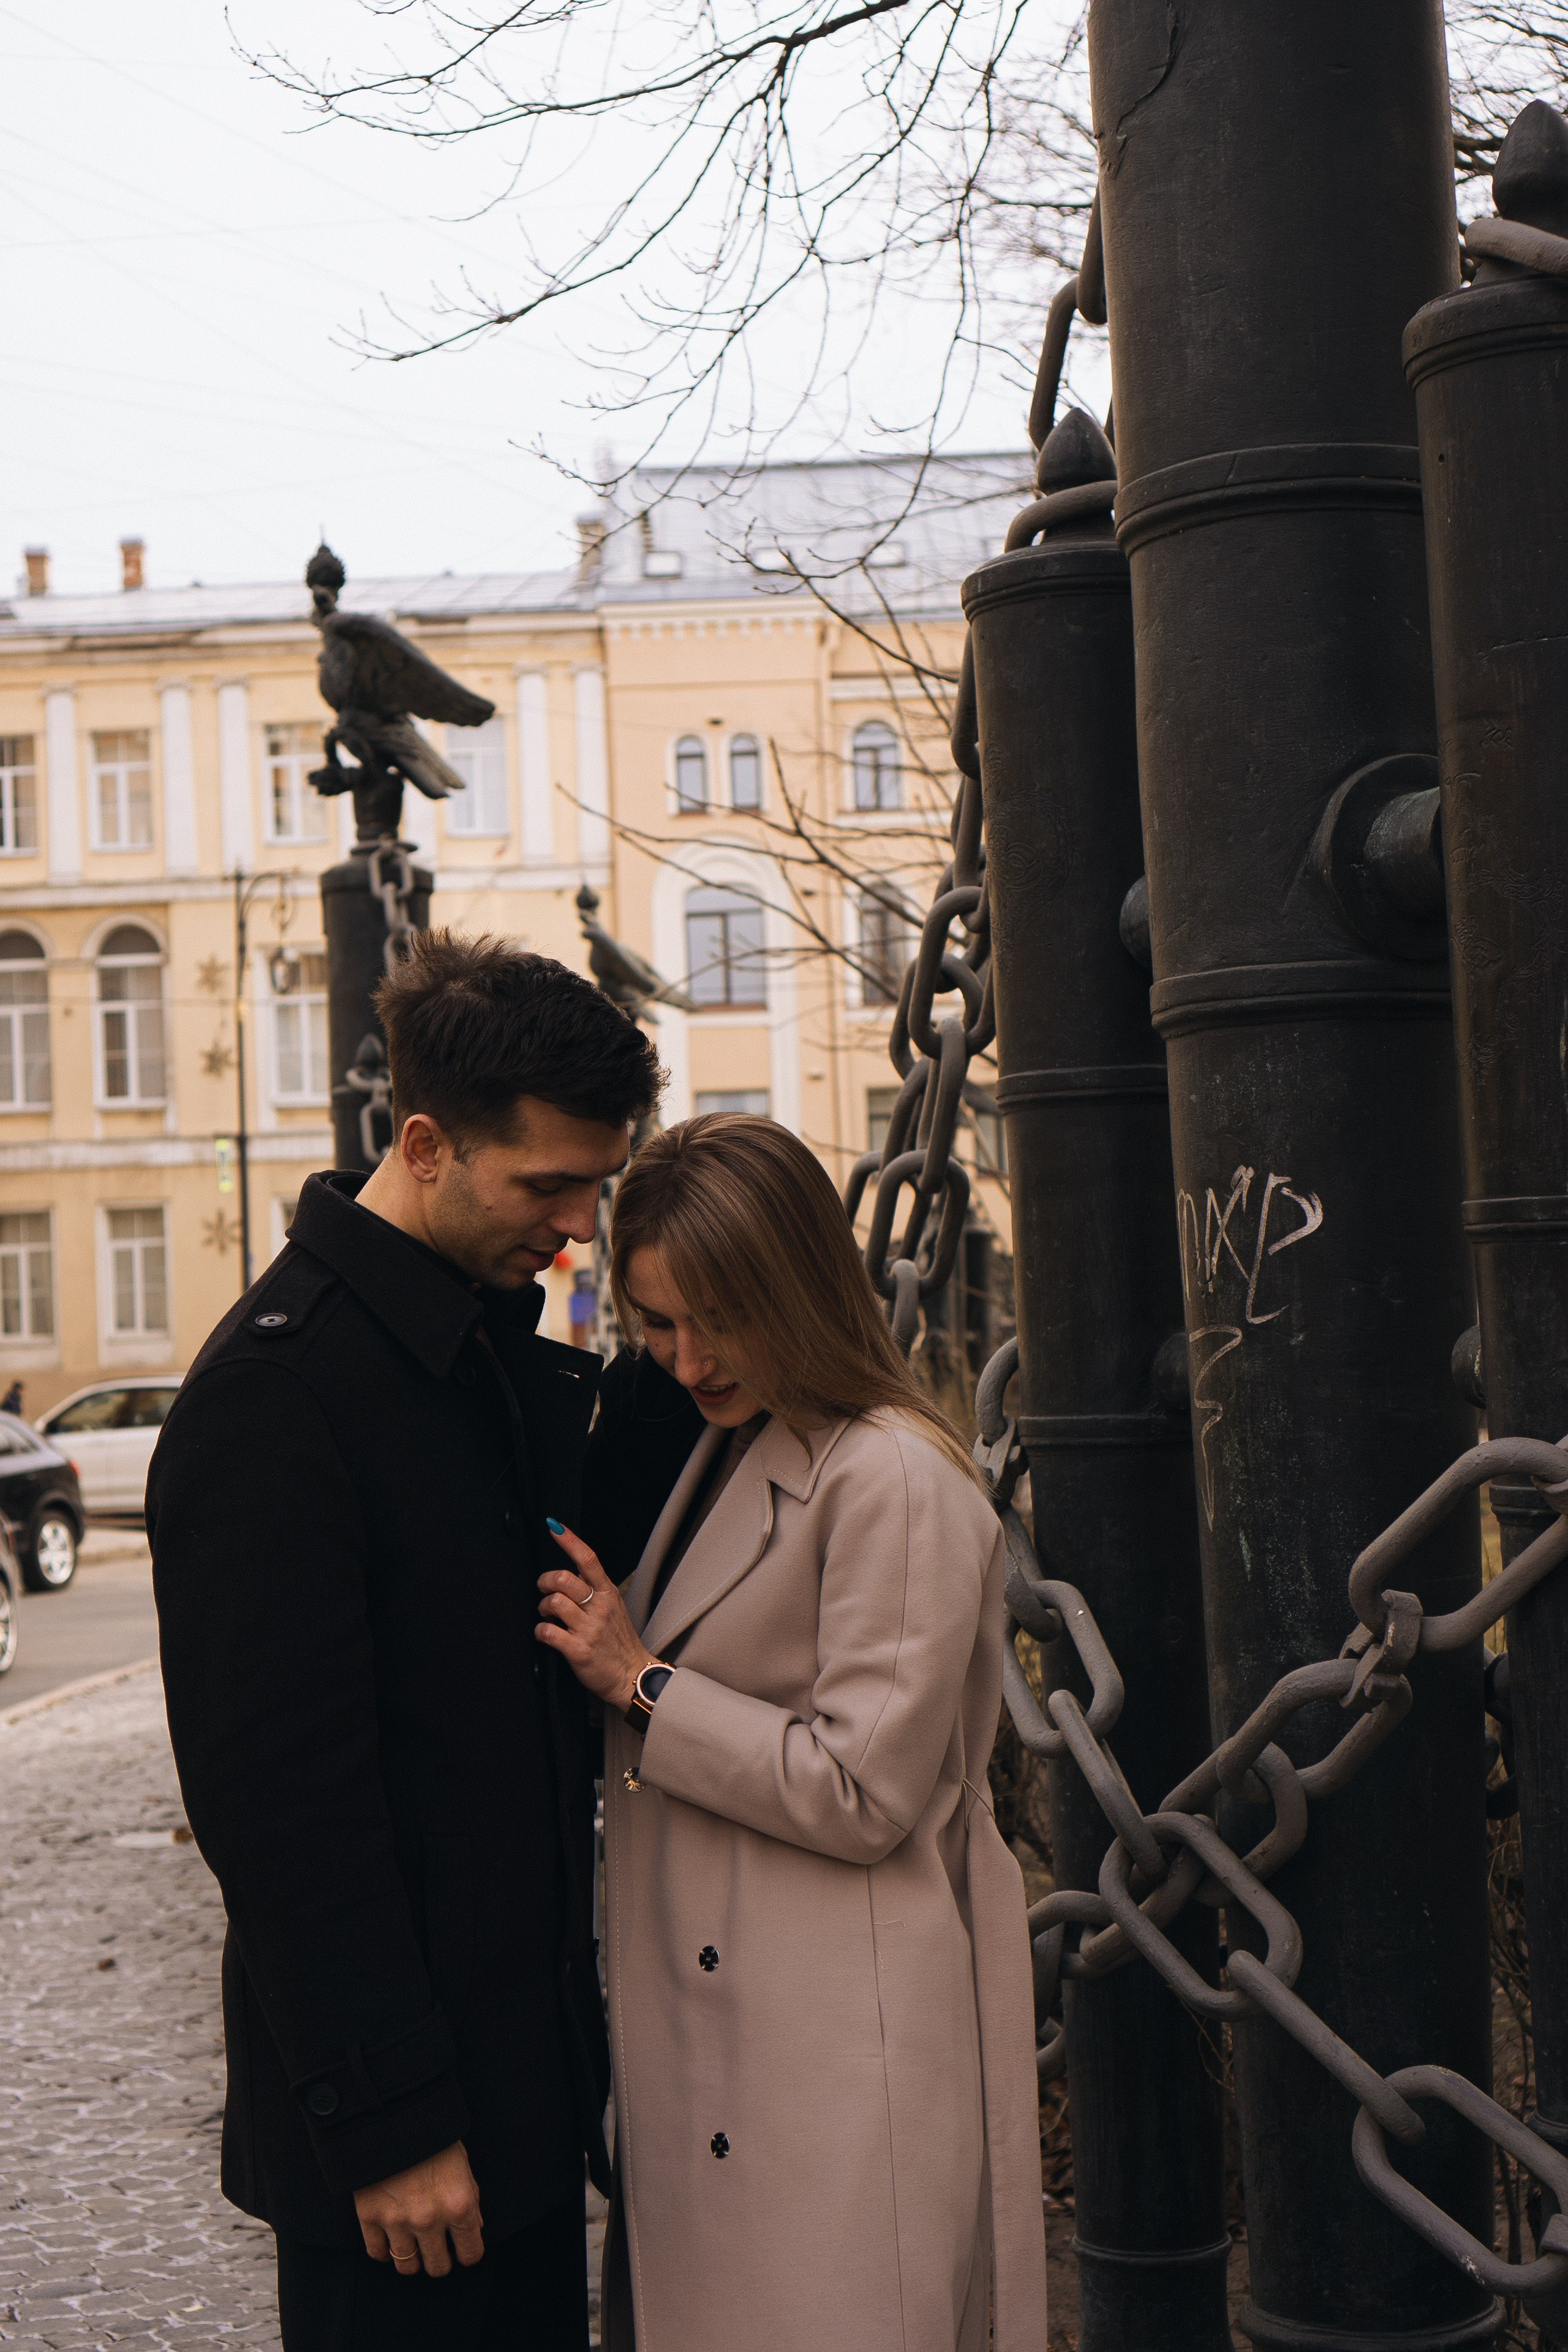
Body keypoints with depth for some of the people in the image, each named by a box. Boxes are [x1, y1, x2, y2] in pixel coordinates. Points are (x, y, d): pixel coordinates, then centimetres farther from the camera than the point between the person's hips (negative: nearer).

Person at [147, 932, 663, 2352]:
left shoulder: (515, 1357, 8)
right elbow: (280, 1798, -21)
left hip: (528, 2061, 8)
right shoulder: (275, 1394, -20)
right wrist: (387, 2121, -18)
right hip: (398, 2109, -8)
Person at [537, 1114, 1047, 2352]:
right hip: (704, 2018, 9)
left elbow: (864, 1792, -17)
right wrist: (595, 1649, 7)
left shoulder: (896, 1482, -16)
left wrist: (641, 1683, -12)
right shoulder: (722, 1452, 13)